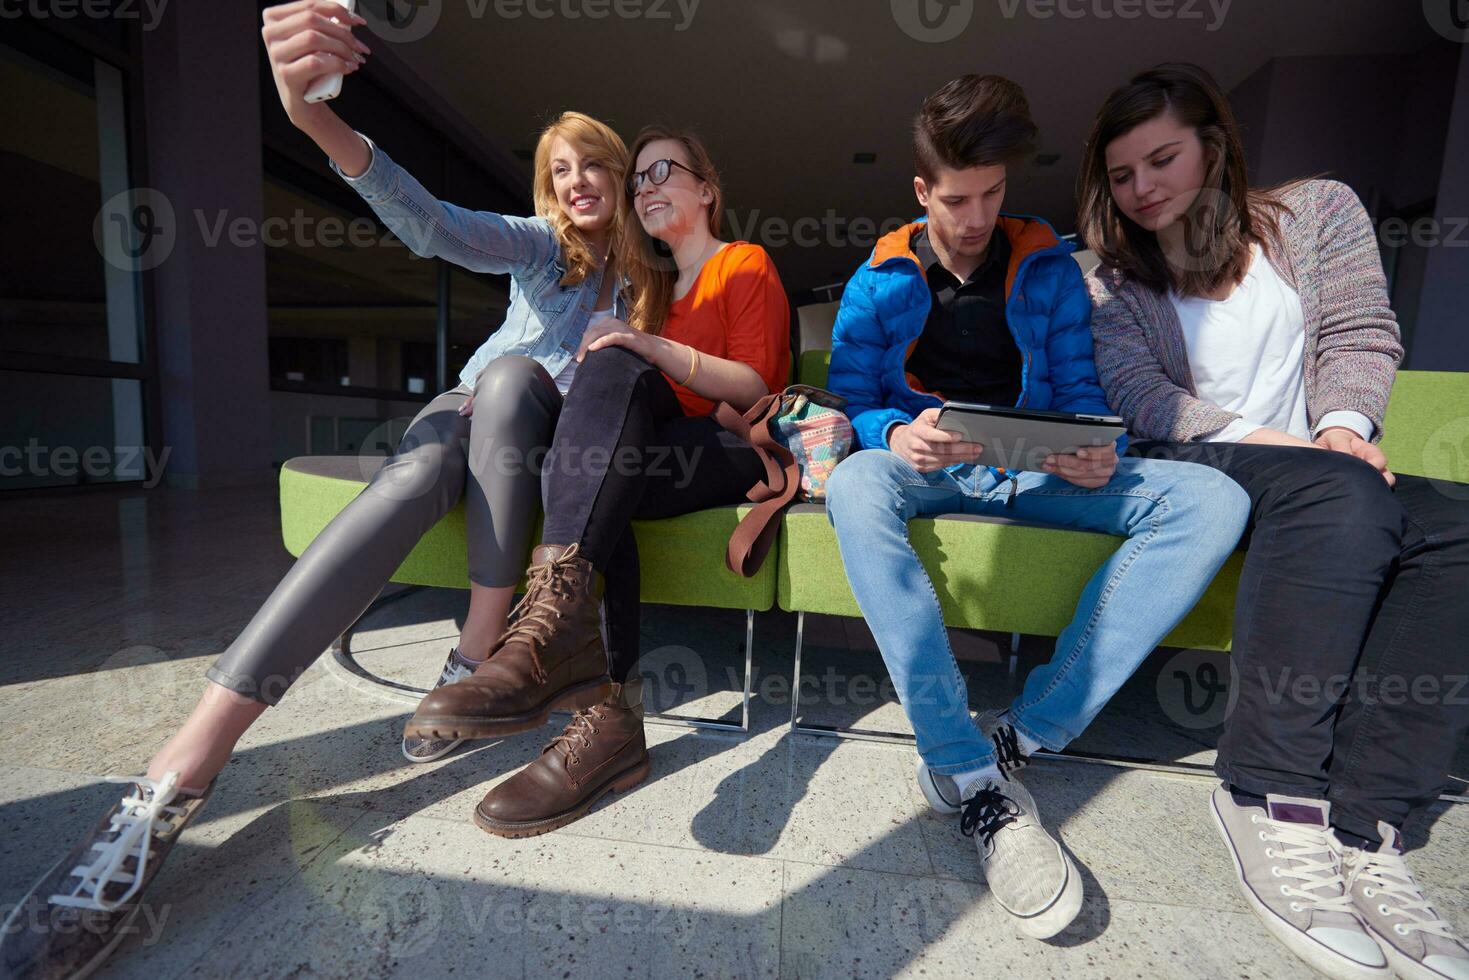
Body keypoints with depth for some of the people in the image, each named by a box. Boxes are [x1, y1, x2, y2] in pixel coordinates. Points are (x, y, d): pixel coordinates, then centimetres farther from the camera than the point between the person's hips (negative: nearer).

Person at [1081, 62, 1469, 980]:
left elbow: (1361, 335, 7)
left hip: (1321, 471, 3)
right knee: (1340, 493, -34)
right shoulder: (1114, 282, 10)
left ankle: (1361, 820, -29)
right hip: (1184, 472, -3)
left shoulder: (1321, 211, 17)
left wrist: (1343, 425, -12)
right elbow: (1143, 398, -4)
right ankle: (1273, 797, -33)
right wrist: (1268, 441, -16)